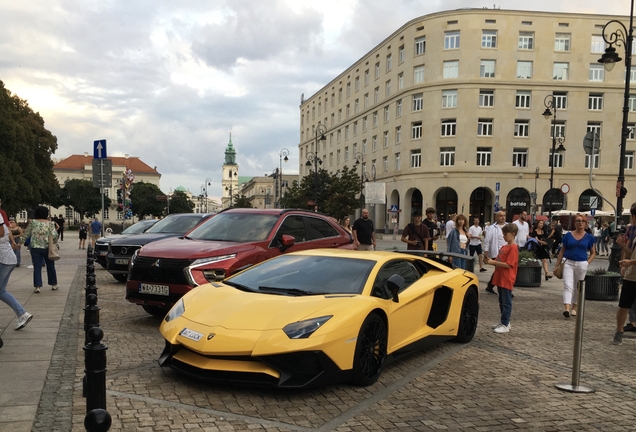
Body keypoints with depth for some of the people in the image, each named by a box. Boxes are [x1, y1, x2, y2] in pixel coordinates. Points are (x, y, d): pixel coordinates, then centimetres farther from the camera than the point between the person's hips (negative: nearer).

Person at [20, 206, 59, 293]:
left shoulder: (33, 222, -1)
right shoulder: (50, 223, -5)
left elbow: (26, 234, 3)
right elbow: (54, 235, -12)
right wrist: (53, 243, 5)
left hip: (35, 248, 1)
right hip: (47, 248, -1)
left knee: (37, 267, 3)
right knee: (50, 267, 13)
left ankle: (37, 286, -2)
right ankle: (54, 285, 21)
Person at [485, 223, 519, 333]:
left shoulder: (513, 248, -14)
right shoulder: (504, 247, 14)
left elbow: (508, 265, -20)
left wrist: (493, 262, -19)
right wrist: (491, 261, 0)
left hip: (506, 280, -9)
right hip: (500, 279, 9)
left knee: (506, 302, -2)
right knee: (502, 301, 16)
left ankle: (505, 325, 3)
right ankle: (504, 322, 25)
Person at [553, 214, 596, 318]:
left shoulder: (589, 237, 2)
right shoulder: (568, 235, 2)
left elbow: (593, 253, 11)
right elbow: (562, 251, 8)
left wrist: (587, 263, -4)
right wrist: (557, 265, 5)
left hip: (582, 264, 1)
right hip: (569, 263, -1)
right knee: (568, 286, -12)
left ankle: (574, 308, 24)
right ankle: (567, 308, -22)